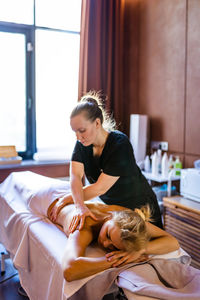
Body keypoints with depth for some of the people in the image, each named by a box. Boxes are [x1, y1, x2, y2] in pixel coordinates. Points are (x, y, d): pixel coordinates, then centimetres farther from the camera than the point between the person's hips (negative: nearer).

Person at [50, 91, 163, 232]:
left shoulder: (120, 144, -30)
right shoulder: (82, 144, -11)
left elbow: (100, 188, -31)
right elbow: (75, 176, -24)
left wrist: (66, 199, -25)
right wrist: (80, 204, -42)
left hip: (139, 208, -5)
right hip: (110, 206, 5)